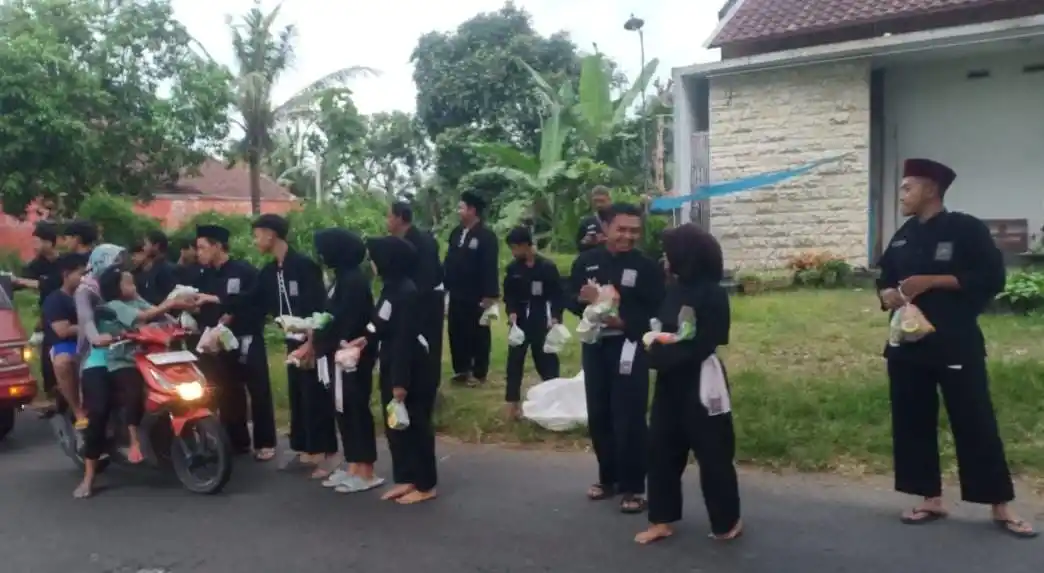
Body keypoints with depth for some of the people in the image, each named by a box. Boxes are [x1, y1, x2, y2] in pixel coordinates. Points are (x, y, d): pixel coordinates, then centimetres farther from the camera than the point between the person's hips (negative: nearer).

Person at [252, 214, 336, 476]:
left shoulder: (304, 265, -15)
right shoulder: (269, 272, 8)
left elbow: (319, 309, -19)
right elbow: (257, 304, 13)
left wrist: (311, 344, -21)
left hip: (313, 342, -8)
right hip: (293, 342, 8)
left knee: (316, 398, -6)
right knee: (297, 398, 12)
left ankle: (327, 454, 1)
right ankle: (306, 450, 22)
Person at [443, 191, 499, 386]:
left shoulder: (486, 236, -13)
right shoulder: (456, 232, 8)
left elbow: (490, 267, -17)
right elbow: (449, 260, 11)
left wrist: (490, 296, -20)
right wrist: (445, 285, 8)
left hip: (477, 297, -7)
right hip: (457, 295, 7)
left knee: (478, 335, 6)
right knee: (457, 332, 13)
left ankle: (478, 373, 16)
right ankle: (461, 369, 26)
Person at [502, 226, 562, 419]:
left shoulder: (547, 267, -9)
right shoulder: (512, 268, 1)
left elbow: (557, 295, -5)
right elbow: (508, 295, 7)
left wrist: (555, 317, -17)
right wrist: (511, 312, -11)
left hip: (541, 322, -3)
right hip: (520, 321, 3)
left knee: (546, 362, 5)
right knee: (514, 361, 3)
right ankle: (513, 402, 11)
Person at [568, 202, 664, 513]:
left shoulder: (647, 267, -6)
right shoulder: (586, 261, 4)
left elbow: (654, 312, -10)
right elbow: (571, 299, 6)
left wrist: (623, 320, -23)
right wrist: (586, 299, -16)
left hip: (629, 349, -4)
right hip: (594, 347, 4)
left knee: (629, 419, -3)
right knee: (598, 416, 13)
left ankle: (632, 487, 11)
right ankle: (608, 478, 30)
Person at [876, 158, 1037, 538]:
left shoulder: (966, 229, -7)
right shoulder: (902, 237, 10)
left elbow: (992, 279, -13)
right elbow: (885, 279, 18)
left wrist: (932, 281, -18)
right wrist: (887, 294, -6)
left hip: (957, 343, -6)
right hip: (907, 344, 6)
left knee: (976, 424, 0)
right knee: (912, 424, 9)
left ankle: (1002, 508, 14)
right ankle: (931, 500, 22)